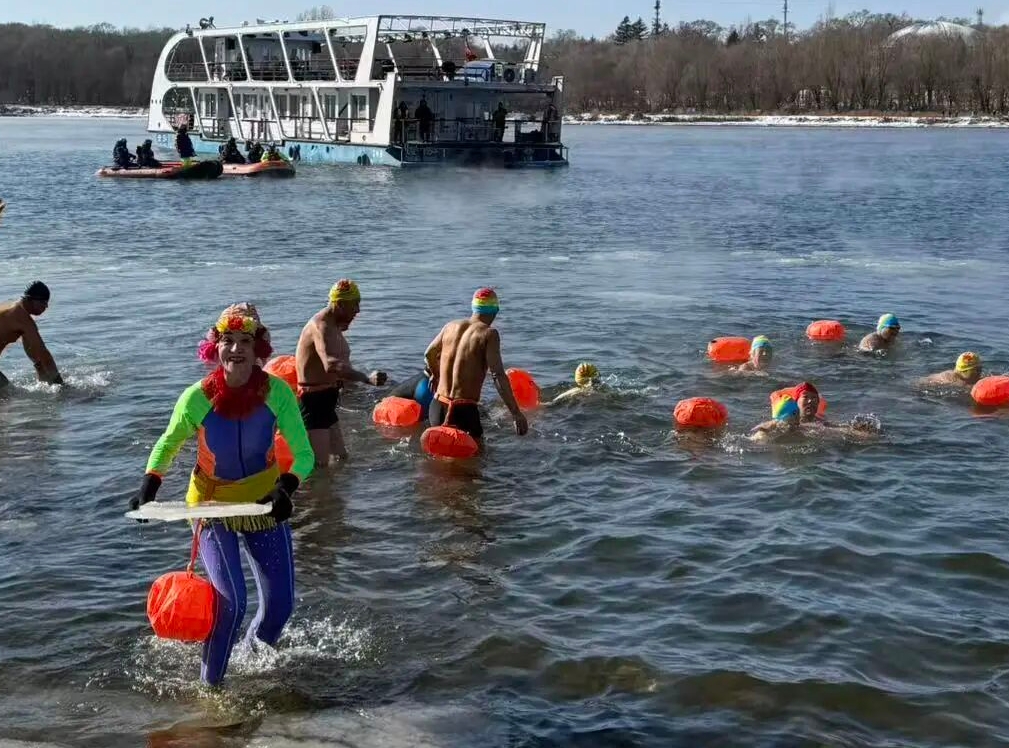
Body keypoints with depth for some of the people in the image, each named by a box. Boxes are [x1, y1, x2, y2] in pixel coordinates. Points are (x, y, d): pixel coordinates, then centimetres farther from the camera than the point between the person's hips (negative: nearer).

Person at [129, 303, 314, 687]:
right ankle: (210, 683, 6)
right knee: (231, 601, -16)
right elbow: (168, 443, -1)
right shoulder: (198, 397, -20)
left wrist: (286, 489, -35)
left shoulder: (277, 393, -19)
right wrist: (149, 485, -14)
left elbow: (304, 454, -17)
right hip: (212, 504, -2)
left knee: (280, 604, 6)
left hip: (265, 501, 2)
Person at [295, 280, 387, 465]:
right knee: (320, 464, -14)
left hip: (326, 400, 11)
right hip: (312, 401, -11)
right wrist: (367, 378, -54)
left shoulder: (334, 326, 12)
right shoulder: (322, 327, -22)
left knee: (341, 457, 19)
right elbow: (331, 365, -43)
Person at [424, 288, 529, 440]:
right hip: (464, 410, -6)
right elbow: (498, 376, -15)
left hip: (437, 407, 6)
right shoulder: (489, 334, -6)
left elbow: (429, 354, 26)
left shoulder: (451, 326, 10)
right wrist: (516, 414, -15)